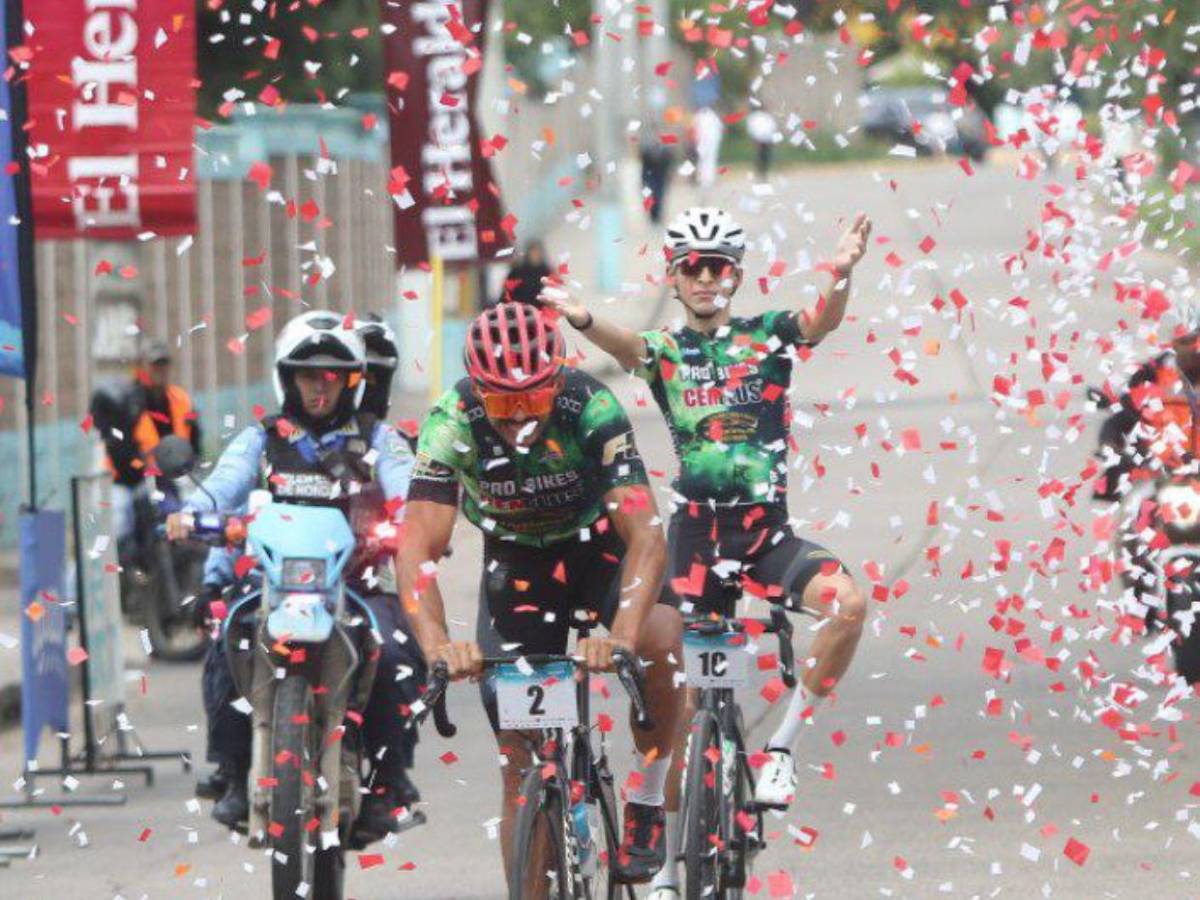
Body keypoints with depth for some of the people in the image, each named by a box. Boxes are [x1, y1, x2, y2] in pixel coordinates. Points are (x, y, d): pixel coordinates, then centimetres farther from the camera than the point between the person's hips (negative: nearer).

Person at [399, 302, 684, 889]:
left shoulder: (591, 408, -31)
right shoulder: (452, 423, -28)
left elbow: (646, 534, -39)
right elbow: (418, 549, -35)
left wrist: (622, 634, -54)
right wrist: (436, 641, -53)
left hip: (596, 545, -1)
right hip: (516, 562, 1)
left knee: (660, 636, -33)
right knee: (520, 759, -4)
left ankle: (647, 797, -11)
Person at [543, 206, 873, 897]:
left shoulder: (768, 336, 4)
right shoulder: (665, 350, 4)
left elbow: (825, 320, -17)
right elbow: (626, 348, -19)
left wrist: (843, 274, -41)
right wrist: (583, 321, -43)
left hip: (767, 529, 0)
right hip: (696, 533, 0)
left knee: (849, 602, -29)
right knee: (682, 702, 0)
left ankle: (784, 747, -12)